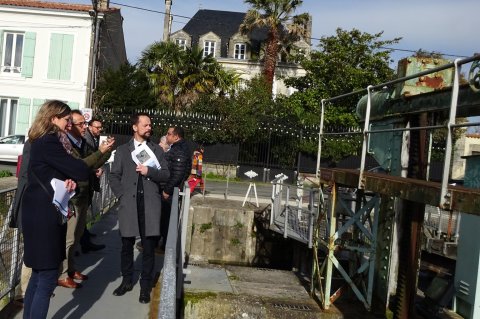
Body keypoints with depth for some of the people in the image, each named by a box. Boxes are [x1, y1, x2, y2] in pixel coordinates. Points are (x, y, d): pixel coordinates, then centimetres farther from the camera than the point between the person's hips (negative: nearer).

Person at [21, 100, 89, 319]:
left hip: (40, 213, 10)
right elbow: (80, 171, -20)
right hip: (44, 215, -10)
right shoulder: (48, 142, -18)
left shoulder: (42, 141, 14)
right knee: (47, 278, -4)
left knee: (39, 275, 18)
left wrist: (69, 180, -10)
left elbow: (56, 173, 12)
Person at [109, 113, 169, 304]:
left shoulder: (157, 149, 11)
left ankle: (146, 286, 13)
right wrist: (122, 195, -5)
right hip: (128, 204, 0)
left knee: (149, 247, 2)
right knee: (127, 245, 9)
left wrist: (149, 171, -11)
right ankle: (127, 281, 26)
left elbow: (166, 175, 6)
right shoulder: (122, 150, 10)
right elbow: (114, 176, 7)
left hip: (150, 204, 0)